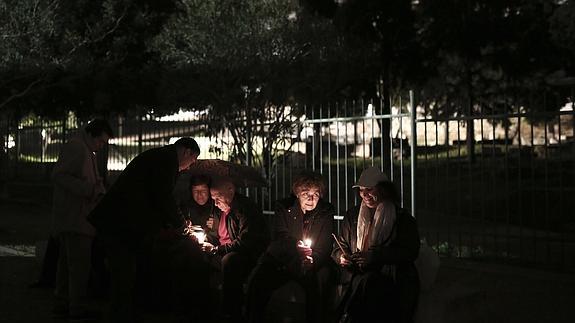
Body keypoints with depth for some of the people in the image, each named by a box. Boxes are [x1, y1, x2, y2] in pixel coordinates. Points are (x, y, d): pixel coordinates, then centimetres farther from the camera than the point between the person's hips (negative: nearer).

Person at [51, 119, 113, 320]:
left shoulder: (86, 152, 22)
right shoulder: (76, 147, -10)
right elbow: (58, 175, -18)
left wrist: (98, 189, 7)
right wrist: (88, 189, -22)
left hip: (70, 219, 11)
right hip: (75, 218, -11)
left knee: (67, 261, 13)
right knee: (80, 262, -9)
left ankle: (62, 303, 18)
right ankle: (78, 307, -6)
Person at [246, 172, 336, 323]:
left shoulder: (326, 212, 1)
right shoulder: (283, 207, 1)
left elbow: (325, 247, -3)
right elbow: (278, 239, -8)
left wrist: (313, 259, -25)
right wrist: (296, 248, -30)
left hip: (313, 262, -1)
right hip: (281, 259, 1)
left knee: (319, 281, -33)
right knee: (257, 280, -23)